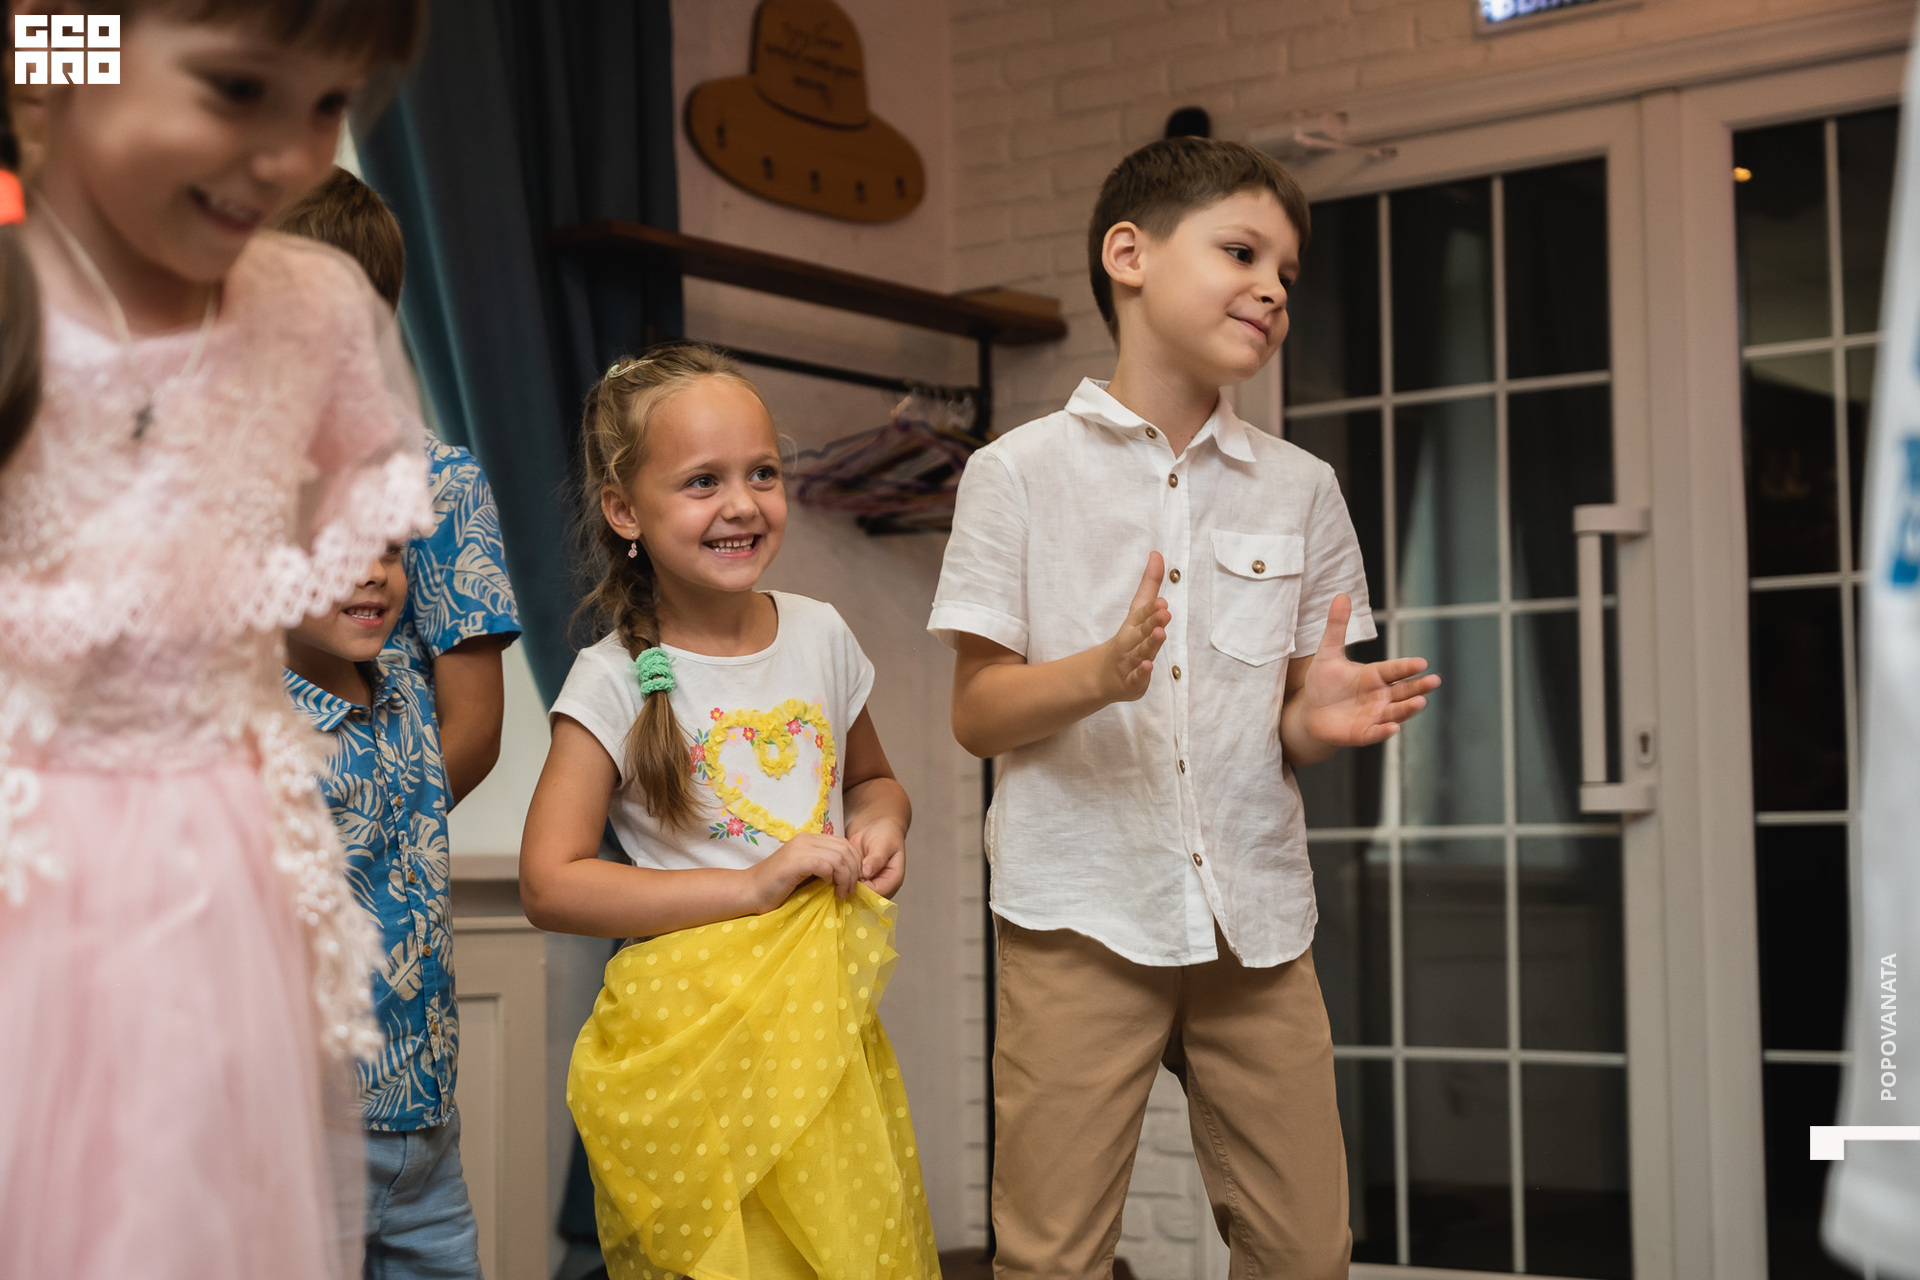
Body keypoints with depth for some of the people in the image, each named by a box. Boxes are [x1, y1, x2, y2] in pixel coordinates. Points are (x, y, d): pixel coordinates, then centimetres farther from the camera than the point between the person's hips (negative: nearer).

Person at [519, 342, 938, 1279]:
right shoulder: (616, 682, -9)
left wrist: (883, 825, -1)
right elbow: (549, 885, -14)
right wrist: (752, 884, -18)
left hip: (830, 1018, 4)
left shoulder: (821, 637, 5)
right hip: (695, 1039, -4)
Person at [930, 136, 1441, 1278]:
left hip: (1256, 915, 3)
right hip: (1081, 915, -3)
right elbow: (977, 713, -2)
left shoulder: (1299, 488, 10)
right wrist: (1099, 674, -21)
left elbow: (1285, 730, 12)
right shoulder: (1021, 472, 0)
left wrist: (1322, 718, -11)